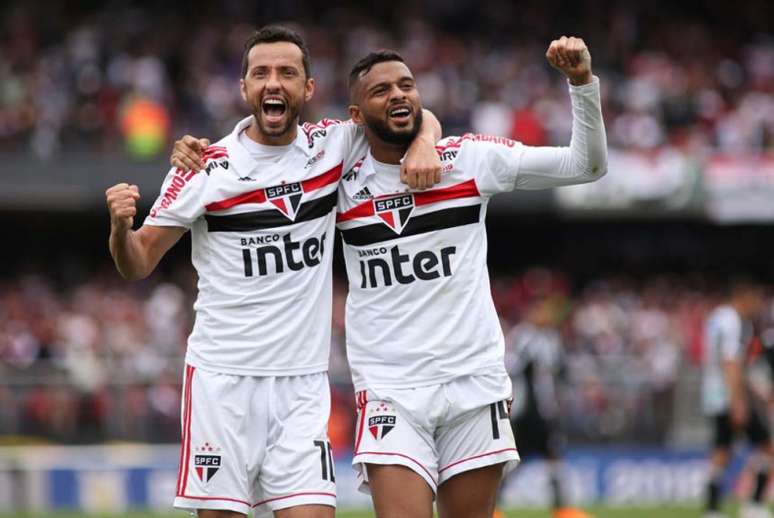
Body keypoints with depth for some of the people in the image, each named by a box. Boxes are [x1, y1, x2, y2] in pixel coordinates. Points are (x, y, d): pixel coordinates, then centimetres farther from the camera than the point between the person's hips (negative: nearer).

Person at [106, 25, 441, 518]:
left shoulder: (332, 145, 3)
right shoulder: (206, 169, -4)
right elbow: (139, 264, 0)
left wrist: (424, 144, -8)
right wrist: (121, 226, -22)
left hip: (302, 383, 2)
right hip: (221, 379, -2)